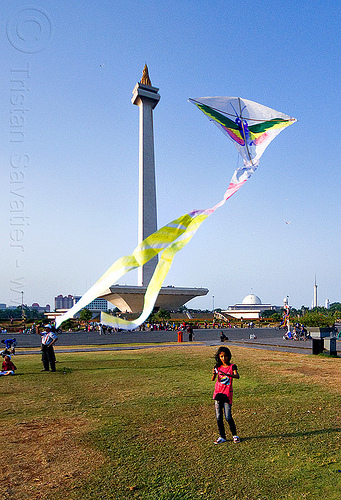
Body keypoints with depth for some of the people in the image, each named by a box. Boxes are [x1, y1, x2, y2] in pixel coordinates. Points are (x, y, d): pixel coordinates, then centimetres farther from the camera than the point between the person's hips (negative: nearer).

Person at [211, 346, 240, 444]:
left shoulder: (232, 366, -4)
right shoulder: (218, 367, 4)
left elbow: (237, 376, -24)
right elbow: (213, 379, -8)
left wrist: (226, 374, -41)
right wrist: (214, 374, -31)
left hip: (227, 394, -3)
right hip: (218, 393, 3)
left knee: (228, 417, -4)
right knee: (219, 417, 6)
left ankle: (235, 435, 18)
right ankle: (222, 437, 20)